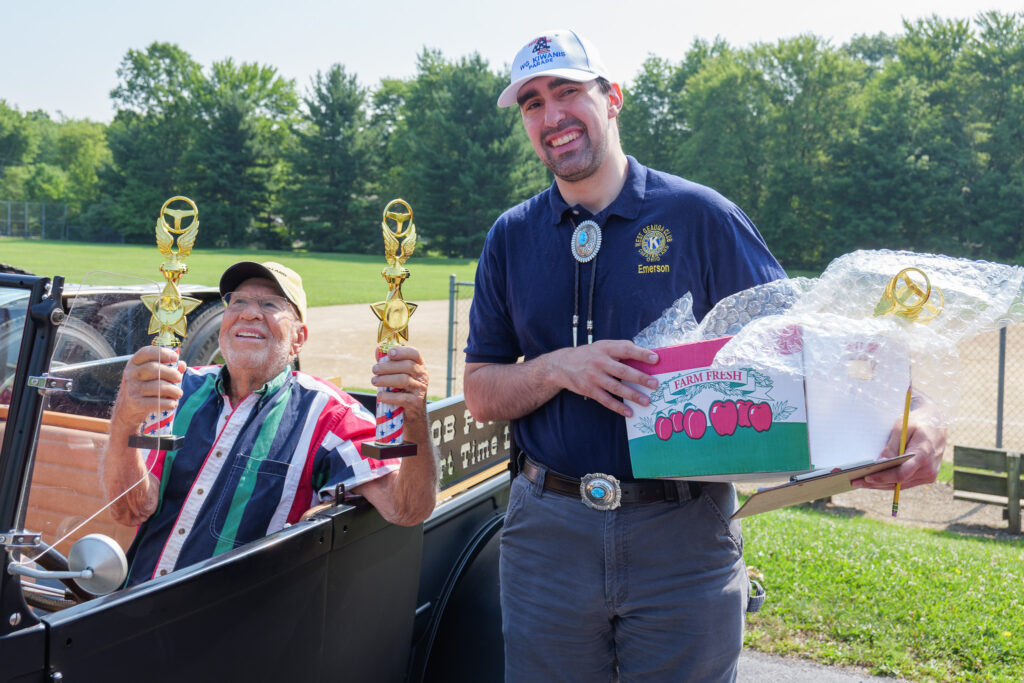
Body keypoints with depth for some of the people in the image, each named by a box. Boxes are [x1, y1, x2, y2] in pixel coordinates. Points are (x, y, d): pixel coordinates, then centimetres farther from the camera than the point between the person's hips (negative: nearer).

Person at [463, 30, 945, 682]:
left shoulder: (698, 215, -3)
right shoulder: (511, 237, 6)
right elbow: (481, 394, 6)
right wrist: (560, 368, -14)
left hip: (685, 536, -2)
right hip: (549, 529, 3)